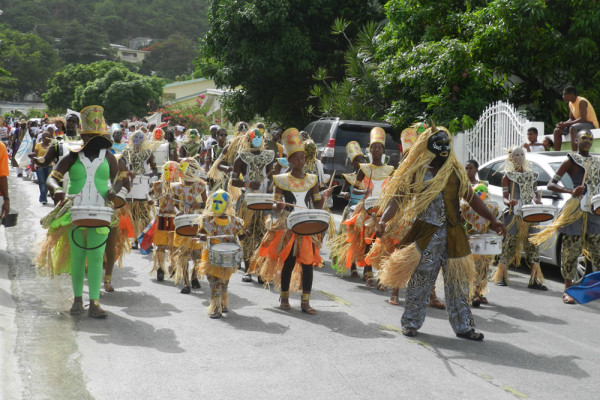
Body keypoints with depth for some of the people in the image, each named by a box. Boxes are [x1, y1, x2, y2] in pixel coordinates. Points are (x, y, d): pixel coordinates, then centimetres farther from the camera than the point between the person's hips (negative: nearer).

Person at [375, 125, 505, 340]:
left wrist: (492, 220, 9)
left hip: (452, 234, 3)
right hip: (425, 233, -3)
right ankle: (411, 322, 15)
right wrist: (383, 221, -21)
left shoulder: (455, 171, 11)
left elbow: (472, 198, 14)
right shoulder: (416, 172, 0)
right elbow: (397, 197, -6)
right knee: (420, 279, 0)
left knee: (458, 281, 6)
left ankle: (463, 326, 13)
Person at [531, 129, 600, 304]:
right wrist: (571, 192, -21)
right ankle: (568, 290, 3)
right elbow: (551, 185, -5)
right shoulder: (571, 161, 1)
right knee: (571, 250, -4)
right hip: (575, 210, -5)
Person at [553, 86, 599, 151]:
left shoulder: (582, 102, -19)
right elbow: (571, 119, 13)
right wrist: (563, 123, -9)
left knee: (573, 128, -38)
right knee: (557, 131, 0)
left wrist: (566, 124, -26)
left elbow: (583, 119, -27)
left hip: (591, 125, -9)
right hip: (580, 124, 9)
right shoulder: (570, 103, 8)